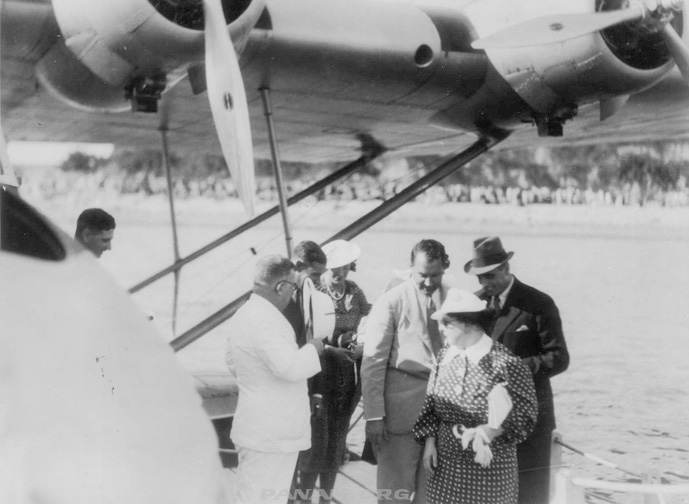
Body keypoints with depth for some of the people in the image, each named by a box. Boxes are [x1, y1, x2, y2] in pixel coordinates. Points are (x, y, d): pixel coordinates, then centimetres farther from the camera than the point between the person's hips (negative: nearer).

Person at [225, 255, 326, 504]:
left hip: (257, 426, 11)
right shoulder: (266, 320, -22)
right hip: (271, 434, -11)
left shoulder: (243, 314, 11)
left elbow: (233, 362, 24)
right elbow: (291, 368, -31)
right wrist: (313, 348, -14)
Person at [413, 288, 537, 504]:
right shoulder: (445, 355, 4)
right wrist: (429, 441, 3)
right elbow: (430, 403, 11)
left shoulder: (504, 362, -13)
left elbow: (524, 415, -10)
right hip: (446, 461, 5)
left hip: (490, 462, -5)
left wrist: (490, 431, -21)